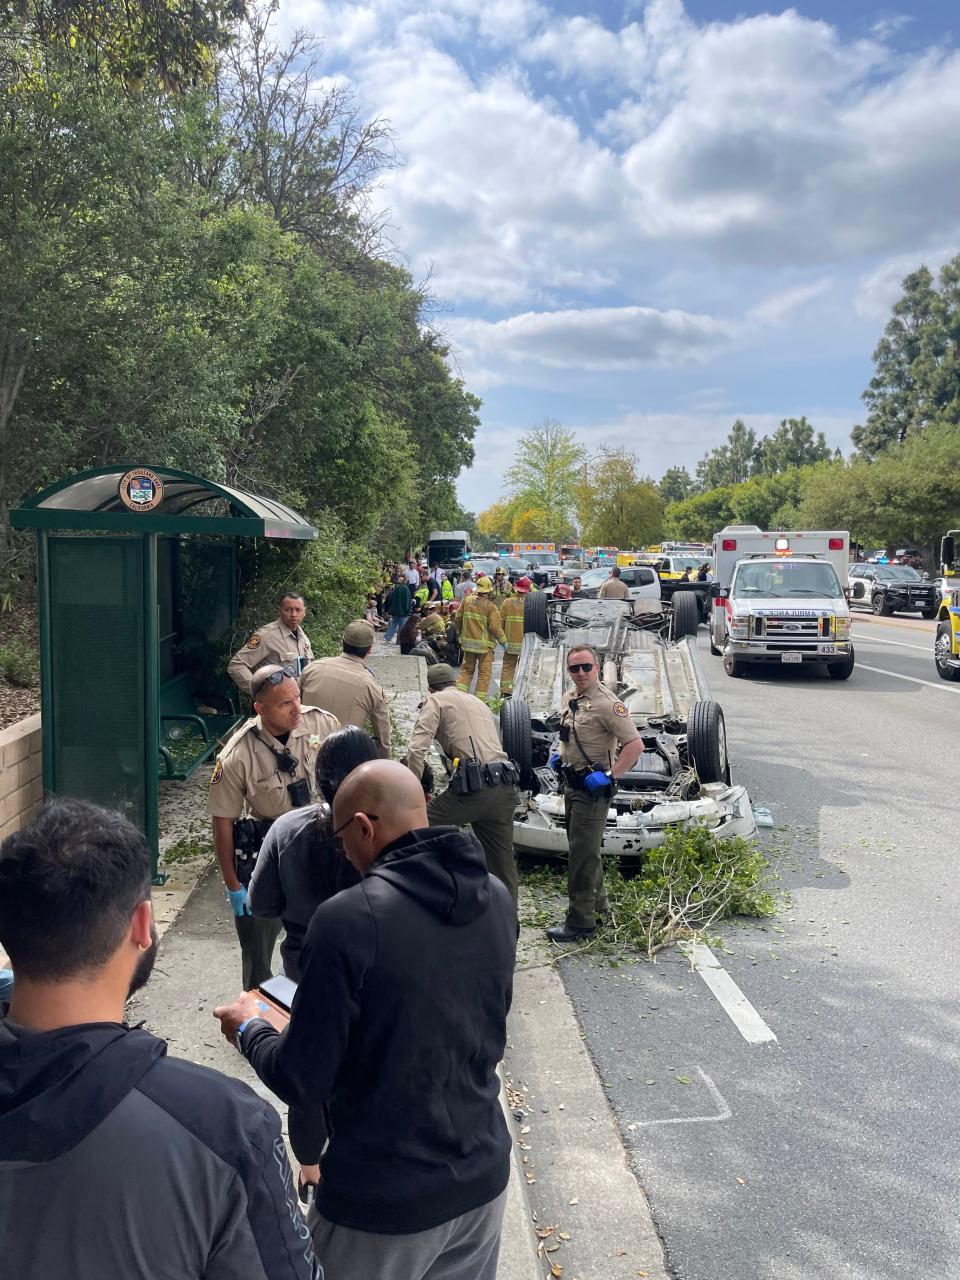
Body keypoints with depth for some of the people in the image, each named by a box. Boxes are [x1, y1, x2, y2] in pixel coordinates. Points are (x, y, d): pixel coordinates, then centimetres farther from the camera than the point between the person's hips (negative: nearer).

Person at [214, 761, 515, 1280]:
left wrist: (247, 1029, 3)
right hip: (483, 1178, 5)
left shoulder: (348, 919, -24)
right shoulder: (497, 897, -6)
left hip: (385, 1200, -5)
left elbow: (303, 1082, -17)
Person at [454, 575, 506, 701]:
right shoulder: (490, 606, -14)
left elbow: (458, 619, 7)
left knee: (467, 669, 16)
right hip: (484, 644, -4)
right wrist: (503, 640, 0)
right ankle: (480, 700, 6)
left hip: (468, 642, 4)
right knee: (484, 672, 6)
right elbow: (495, 627, -15)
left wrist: (460, 633, 24)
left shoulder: (467, 600, 0)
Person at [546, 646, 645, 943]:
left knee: (582, 853, -5)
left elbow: (635, 744, -24)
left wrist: (610, 776, -24)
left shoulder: (606, 703, -20)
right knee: (583, 847, 20)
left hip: (592, 787, -9)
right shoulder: (569, 698, 8)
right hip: (572, 783, 9)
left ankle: (581, 921, 2)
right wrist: (560, 756, 13)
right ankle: (596, 902, 36)